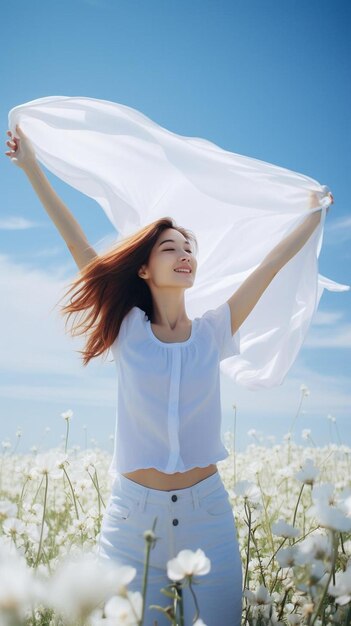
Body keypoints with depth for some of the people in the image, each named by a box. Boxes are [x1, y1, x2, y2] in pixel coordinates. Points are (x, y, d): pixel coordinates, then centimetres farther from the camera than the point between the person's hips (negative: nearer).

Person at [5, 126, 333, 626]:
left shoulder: (214, 332, 3)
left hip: (207, 514, 2)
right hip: (132, 514, -1)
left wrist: (314, 214, 21)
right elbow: (81, 247, -2)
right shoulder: (129, 330, -1)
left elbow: (271, 265, 11)